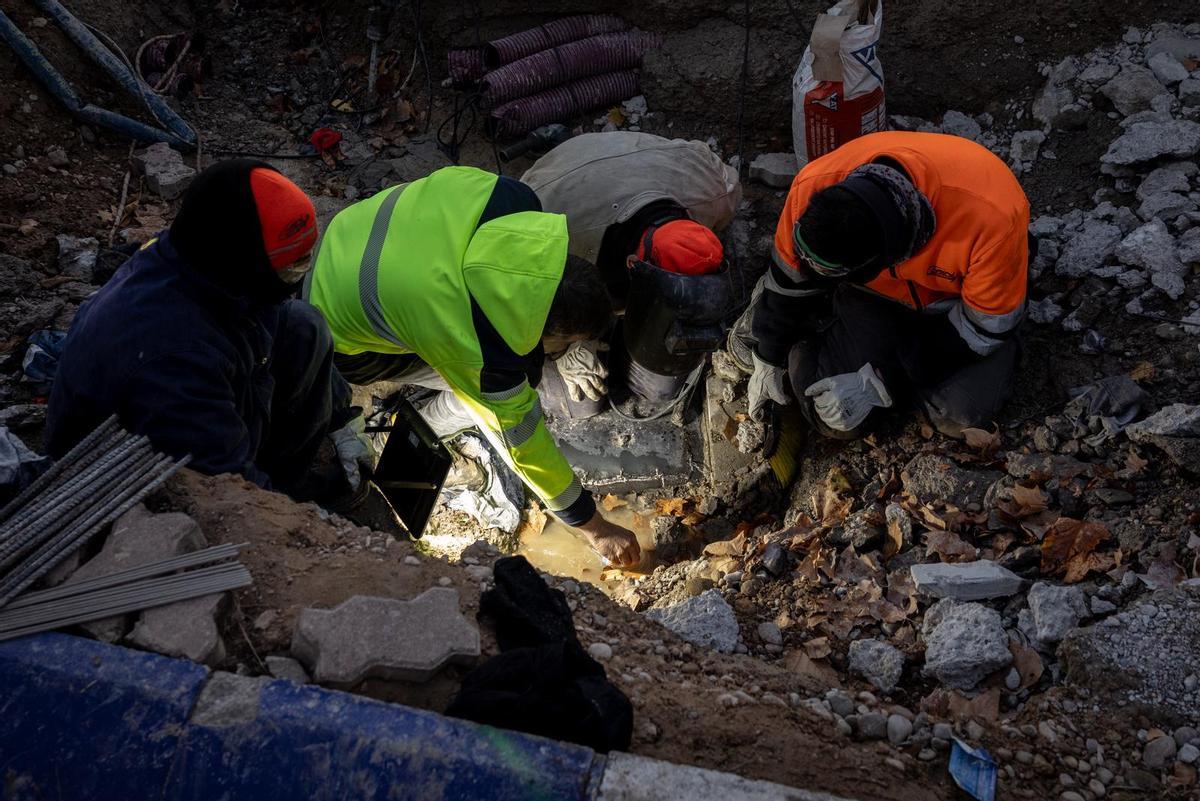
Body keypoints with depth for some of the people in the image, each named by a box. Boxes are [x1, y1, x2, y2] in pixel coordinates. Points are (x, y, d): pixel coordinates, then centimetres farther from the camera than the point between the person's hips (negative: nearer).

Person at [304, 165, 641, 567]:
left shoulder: (512, 198, -25)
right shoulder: (479, 351, -38)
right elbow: (523, 442, -23)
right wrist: (594, 528, -9)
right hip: (339, 341, -6)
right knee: (486, 394, -10)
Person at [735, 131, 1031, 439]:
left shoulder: (994, 217, -41)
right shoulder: (813, 186, -32)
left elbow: (982, 330, -25)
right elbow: (789, 278, -12)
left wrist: (879, 381, -27)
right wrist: (769, 361, 0)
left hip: (961, 296, 0)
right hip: (871, 294, 1)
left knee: (962, 416, -23)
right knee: (837, 417, -16)